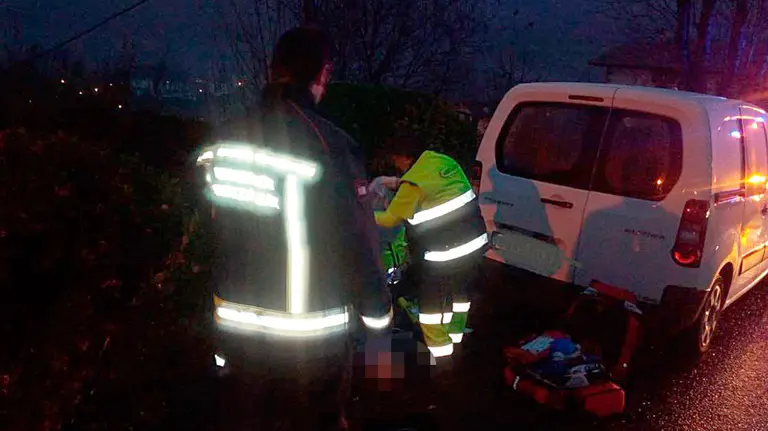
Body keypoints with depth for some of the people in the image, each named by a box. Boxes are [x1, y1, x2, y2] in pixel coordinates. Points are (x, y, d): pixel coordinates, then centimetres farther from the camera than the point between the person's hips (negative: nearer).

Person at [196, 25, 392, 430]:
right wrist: (377, 309, -1)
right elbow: (357, 238, -16)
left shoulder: (225, 139, -4)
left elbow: (214, 229, 6)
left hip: (237, 323, 5)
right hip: (313, 332, -5)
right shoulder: (329, 143, -22)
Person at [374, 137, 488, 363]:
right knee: (459, 291, 25)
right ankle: (455, 339, 41)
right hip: (474, 243, 8)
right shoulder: (445, 161, 4)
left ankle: (441, 354, 15)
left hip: (444, 255, -8)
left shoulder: (413, 185, -18)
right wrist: (399, 183, 21)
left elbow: (390, 218, -6)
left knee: (430, 304, 8)